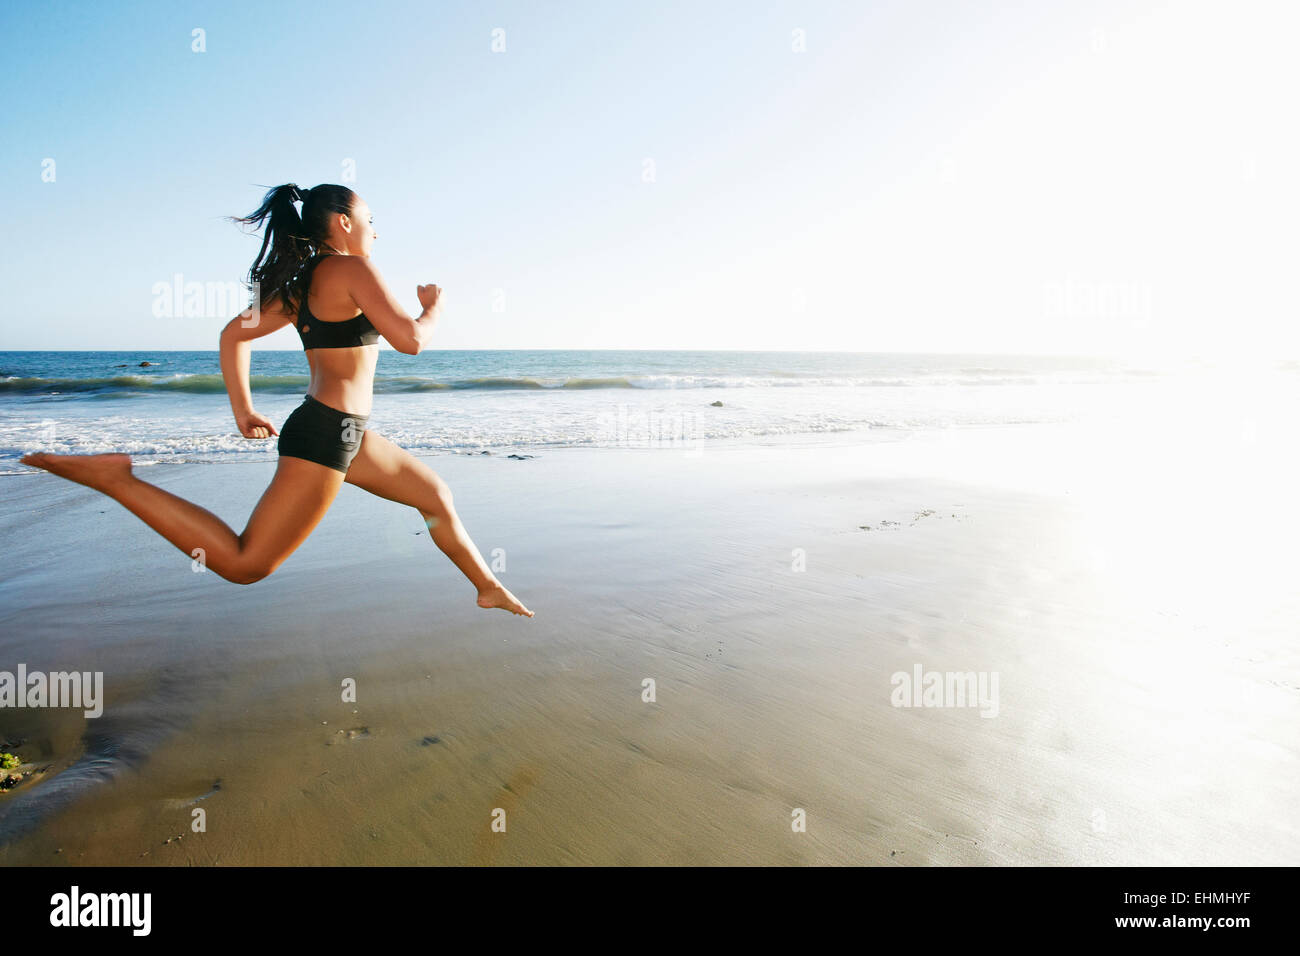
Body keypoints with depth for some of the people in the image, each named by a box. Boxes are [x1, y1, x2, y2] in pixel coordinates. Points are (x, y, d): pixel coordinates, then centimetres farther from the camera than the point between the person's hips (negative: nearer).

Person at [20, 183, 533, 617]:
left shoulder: (301, 284, 16)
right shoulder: (351, 268, -10)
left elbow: (234, 333, 18)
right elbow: (410, 339, -17)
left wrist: (242, 409, 17)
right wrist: (432, 307, 4)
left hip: (348, 435, 11)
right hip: (325, 434, -11)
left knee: (436, 494, 20)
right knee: (244, 563, -11)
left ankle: (489, 587, 33)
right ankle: (114, 479, -8)